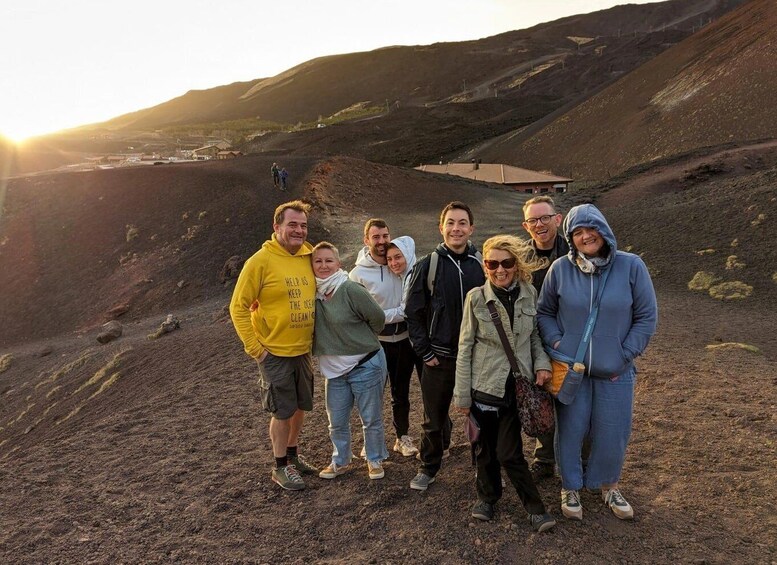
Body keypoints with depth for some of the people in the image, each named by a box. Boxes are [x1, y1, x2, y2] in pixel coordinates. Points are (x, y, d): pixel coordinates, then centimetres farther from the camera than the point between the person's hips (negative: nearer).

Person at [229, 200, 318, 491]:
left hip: (303, 351, 6)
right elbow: (238, 307, -11)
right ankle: (281, 467, 26)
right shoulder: (261, 261, -15)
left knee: (300, 406, 18)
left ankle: (293, 455, 39)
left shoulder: (308, 257, 1)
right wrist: (254, 347, -13)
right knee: (283, 412, 7)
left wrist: (315, 338, 9)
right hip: (275, 354, -5)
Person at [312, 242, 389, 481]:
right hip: (334, 368, 5)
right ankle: (340, 461, 36)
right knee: (337, 422, 15)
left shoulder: (351, 289, -19)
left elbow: (377, 317, -12)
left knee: (371, 419, 11)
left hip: (366, 365, -5)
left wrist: (362, 341, 2)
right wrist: (332, 344, 0)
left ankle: (375, 460, 31)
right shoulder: (313, 294, -1)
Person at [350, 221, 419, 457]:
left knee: (401, 391, 17)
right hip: (375, 341, -2)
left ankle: (403, 436, 34)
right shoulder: (358, 274, -11)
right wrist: (398, 313, -18)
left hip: (404, 338, 3)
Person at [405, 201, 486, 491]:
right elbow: (413, 313, -1)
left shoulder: (482, 264, 0)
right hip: (439, 357, -1)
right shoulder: (428, 265, -4)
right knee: (434, 418, 12)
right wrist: (425, 351, -6)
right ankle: (428, 468, 32)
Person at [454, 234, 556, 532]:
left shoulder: (529, 294, -3)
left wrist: (542, 363, -8)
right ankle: (487, 495, 37)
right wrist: (462, 395, -4)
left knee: (508, 452, -1)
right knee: (486, 446, 13)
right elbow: (465, 348, -4)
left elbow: (535, 334, 11)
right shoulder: (476, 298, -9)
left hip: (518, 384, 1)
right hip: (485, 385, 0)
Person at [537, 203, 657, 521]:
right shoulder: (560, 269, -7)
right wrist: (556, 343, -9)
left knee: (613, 435, 12)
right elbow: (544, 313, 5)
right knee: (570, 432, 11)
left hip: (615, 373, 0)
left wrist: (626, 355, -6)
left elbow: (647, 316, -2)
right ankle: (570, 488, 34)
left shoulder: (631, 266, -8)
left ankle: (609, 486, 40)